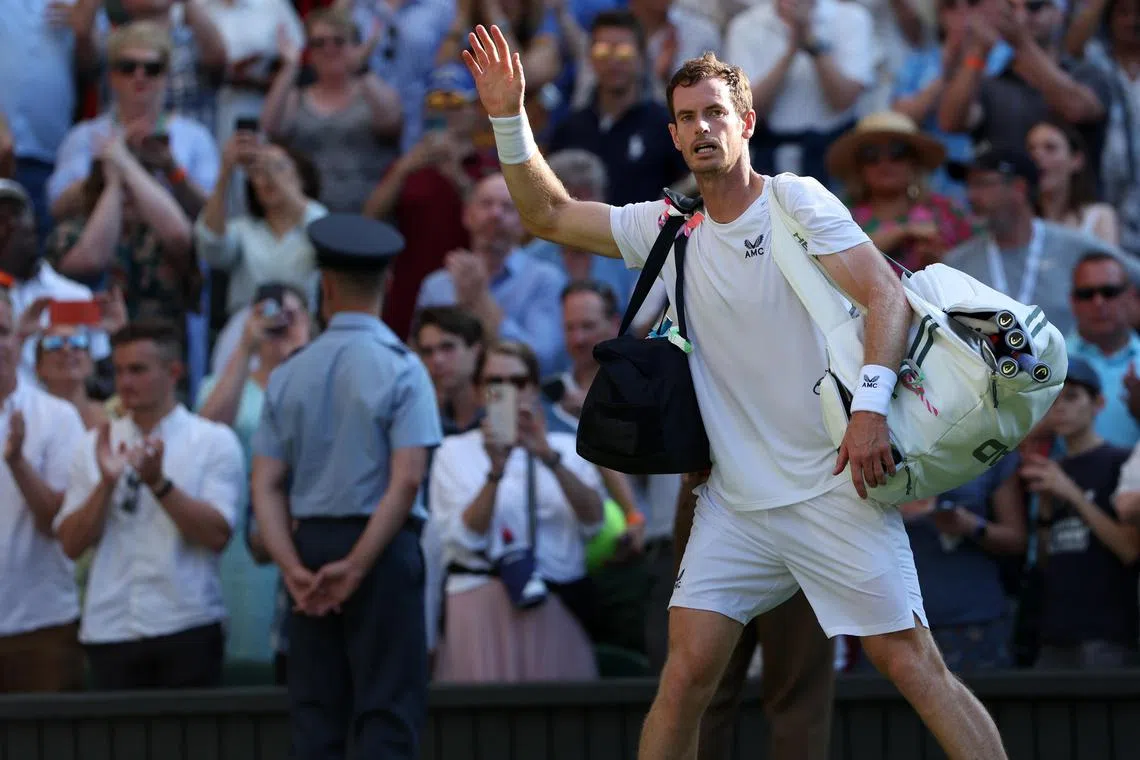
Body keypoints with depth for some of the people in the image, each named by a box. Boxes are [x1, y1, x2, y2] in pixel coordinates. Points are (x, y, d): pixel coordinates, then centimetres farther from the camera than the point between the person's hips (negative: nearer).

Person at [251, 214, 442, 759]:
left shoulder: (289, 374, 6)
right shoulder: (400, 369, -6)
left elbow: (267, 486, 0)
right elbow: (406, 479, -15)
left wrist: (294, 568, -6)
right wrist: (355, 568, -13)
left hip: (310, 544, 4)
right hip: (383, 548, -4)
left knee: (316, 715, 7)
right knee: (387, 714, -4)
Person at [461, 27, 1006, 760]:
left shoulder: (795, 200, -5)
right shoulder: (668, 227, 10)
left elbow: (888, 296, -13)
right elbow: (548, 215, 18)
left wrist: (870, 406, -26)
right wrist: (510, 117, 6)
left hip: (835, 487, -5)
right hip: (736, 501, 5)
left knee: (912, 664, -9)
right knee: (686, 672, -6)